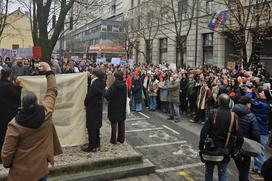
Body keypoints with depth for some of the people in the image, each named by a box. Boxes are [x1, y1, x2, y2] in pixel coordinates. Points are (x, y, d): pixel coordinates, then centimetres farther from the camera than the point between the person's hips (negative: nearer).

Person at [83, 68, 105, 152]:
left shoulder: (95, 84, -23)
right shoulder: (101, 82, 4)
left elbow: (89, 95, -21)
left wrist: (86, 103, -5)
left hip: (92, 108, -9)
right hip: (98, 107, 9)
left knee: (91, 127, 0)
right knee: (96, 127, 18)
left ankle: (92, 146, 8)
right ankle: (97, 144, 29)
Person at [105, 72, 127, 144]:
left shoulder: (113, 86, -18)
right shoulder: (124, 86, -2)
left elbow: (107, 96, -21)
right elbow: (126, 96, 7)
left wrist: (107, 90, -4)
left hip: (114, 107, -5)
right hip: (122, 107, 5)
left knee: (114, 123, 4)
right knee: (121, 123, 14)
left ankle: (113, 140, 10)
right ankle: (121, 138, 22)